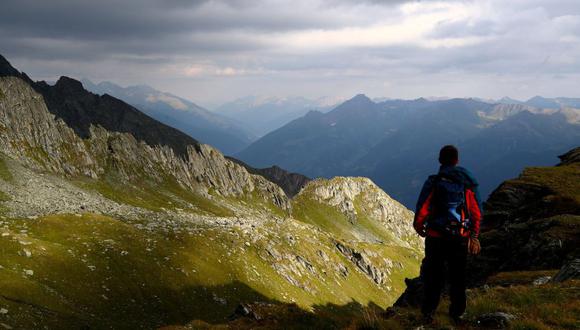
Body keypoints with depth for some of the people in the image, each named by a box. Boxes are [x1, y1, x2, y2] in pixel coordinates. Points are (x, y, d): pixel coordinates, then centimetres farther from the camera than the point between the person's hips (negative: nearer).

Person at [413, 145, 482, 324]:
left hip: (436, 237, -2)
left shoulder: (433, 182, -11)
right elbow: (477, 213, 1)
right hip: (460, 238, 2)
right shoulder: (468, 183, -2)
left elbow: (422, 210, -10)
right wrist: (474, 235, 11)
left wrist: (419, 226, 9)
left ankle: (428, 313, 15)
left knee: (433, 276, 11)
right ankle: (457, 313, 23)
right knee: (458, 276, 15)